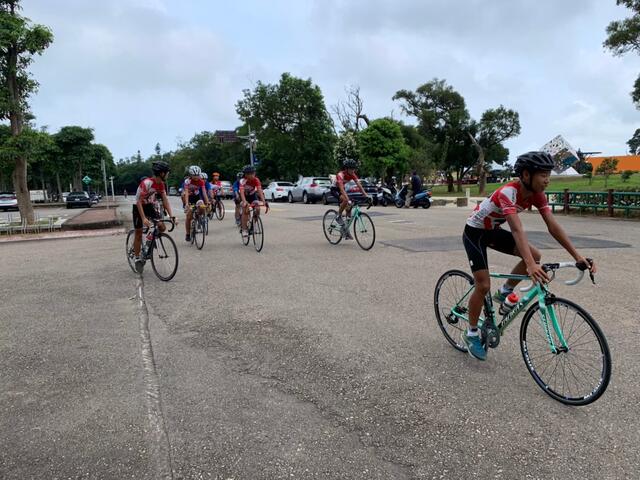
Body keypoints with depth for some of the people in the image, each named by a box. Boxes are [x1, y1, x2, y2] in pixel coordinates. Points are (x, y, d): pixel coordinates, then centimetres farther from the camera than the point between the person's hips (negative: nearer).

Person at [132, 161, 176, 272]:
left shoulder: (161, 184, -7)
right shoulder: (146, 183, -29)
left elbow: (165, 200, -6)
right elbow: (139, 201, -29)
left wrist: (172, 216, -16)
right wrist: (143, 218, -37)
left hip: (150, 206, 6)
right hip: (139, 207, -6)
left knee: (162, 227, -11)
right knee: (138, 233, 0)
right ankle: (137, 258, 13)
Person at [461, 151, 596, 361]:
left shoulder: (536, 194, -11)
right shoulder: (507, 192, -33)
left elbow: (553, 226, -15)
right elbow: (517, 230, -45)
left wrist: (577, 256, -24)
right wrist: (530, 265, -56)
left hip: (493, 231, 7)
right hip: (474, 232, -7)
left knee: (535, 255, -10)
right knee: (483, 286, -10)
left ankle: (504, 292, 10)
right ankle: (471, 333, 9)